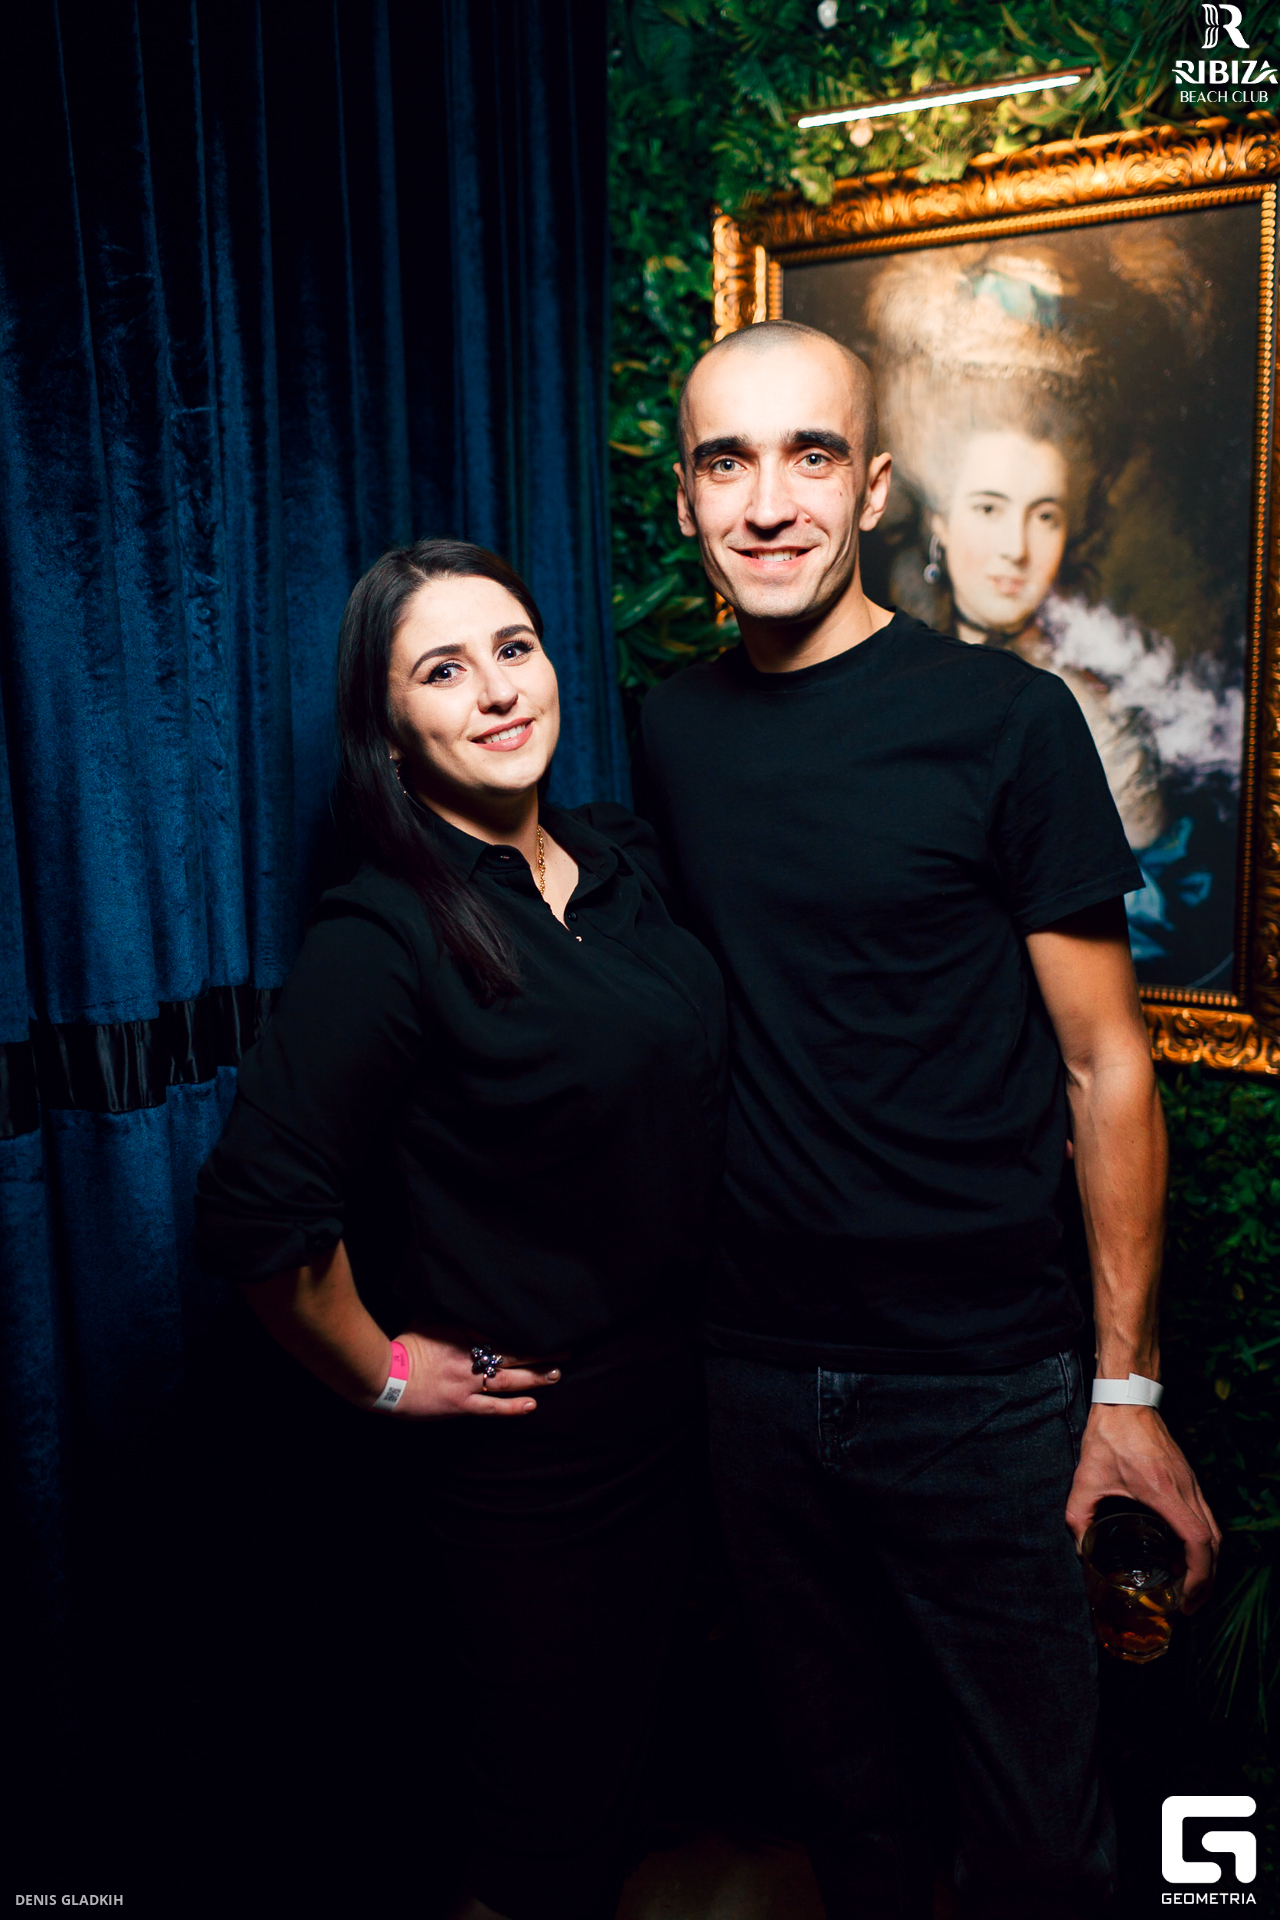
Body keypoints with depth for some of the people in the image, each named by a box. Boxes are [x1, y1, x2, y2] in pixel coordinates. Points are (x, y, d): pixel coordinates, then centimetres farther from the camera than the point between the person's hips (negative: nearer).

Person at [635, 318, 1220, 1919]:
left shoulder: (1005, 720, -11)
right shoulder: (672, 730, 2)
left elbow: (1102, 1063, -8)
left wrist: (1126, 1385, -9)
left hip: (985, 1384, -3)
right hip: (757, 1371, 4)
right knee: (838, 1770, 23)